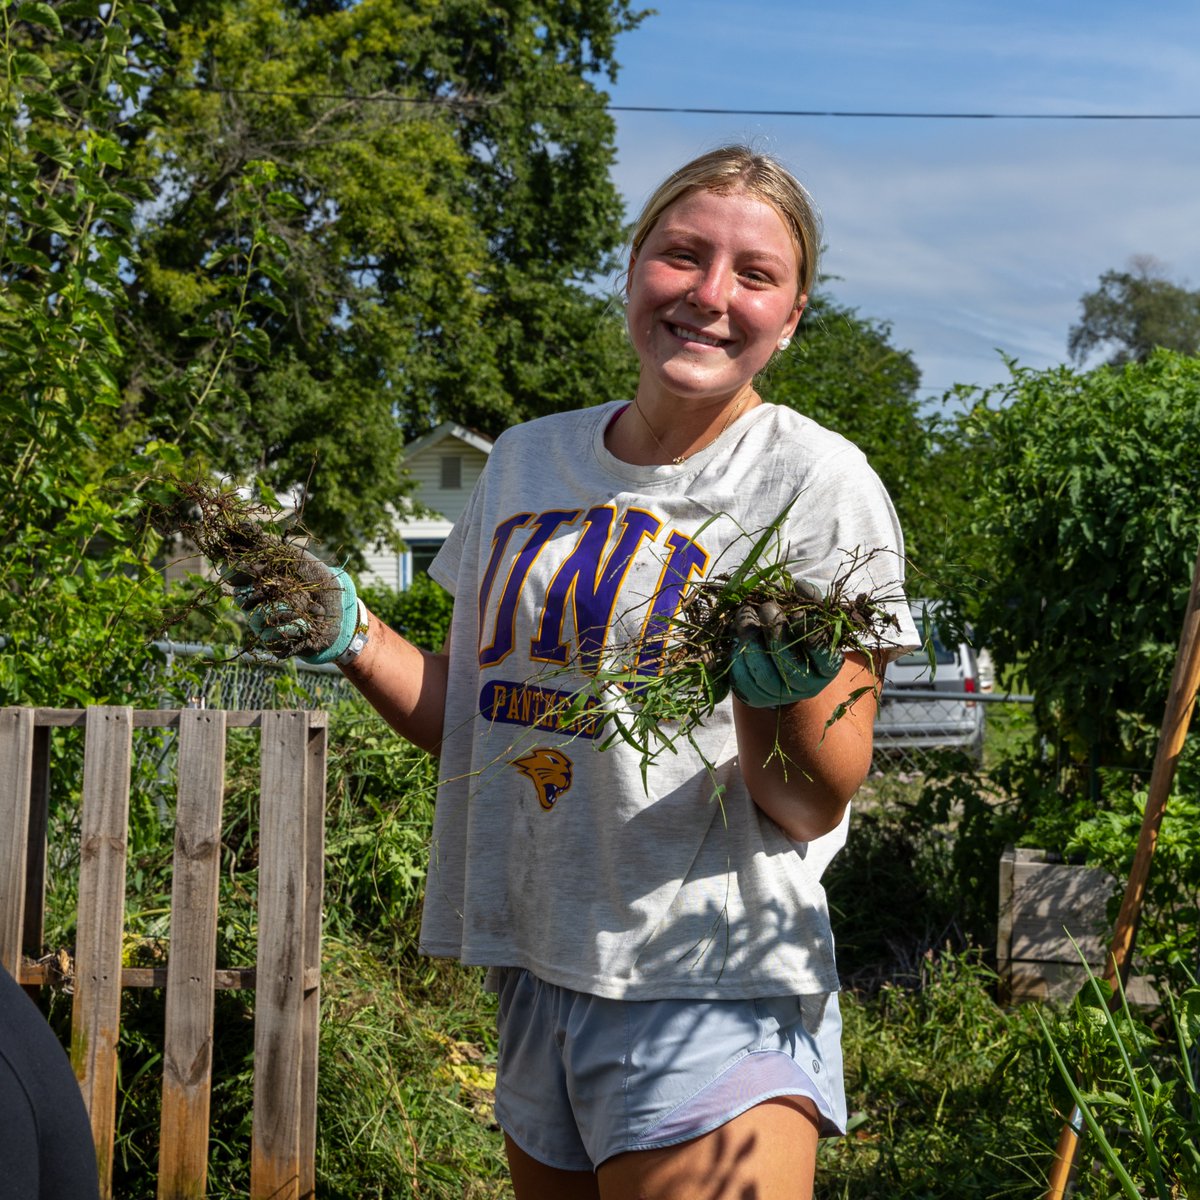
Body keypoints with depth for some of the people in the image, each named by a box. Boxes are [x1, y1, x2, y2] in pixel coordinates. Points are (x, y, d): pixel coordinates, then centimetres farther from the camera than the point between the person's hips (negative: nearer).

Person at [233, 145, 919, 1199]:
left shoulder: (819, 483, -8)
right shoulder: (527, 460, 7)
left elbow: (813, 807, -10)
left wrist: (778, 683, -29)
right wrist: (349, 636, -1)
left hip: (712, 998, -5)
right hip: (532, 973, 5)